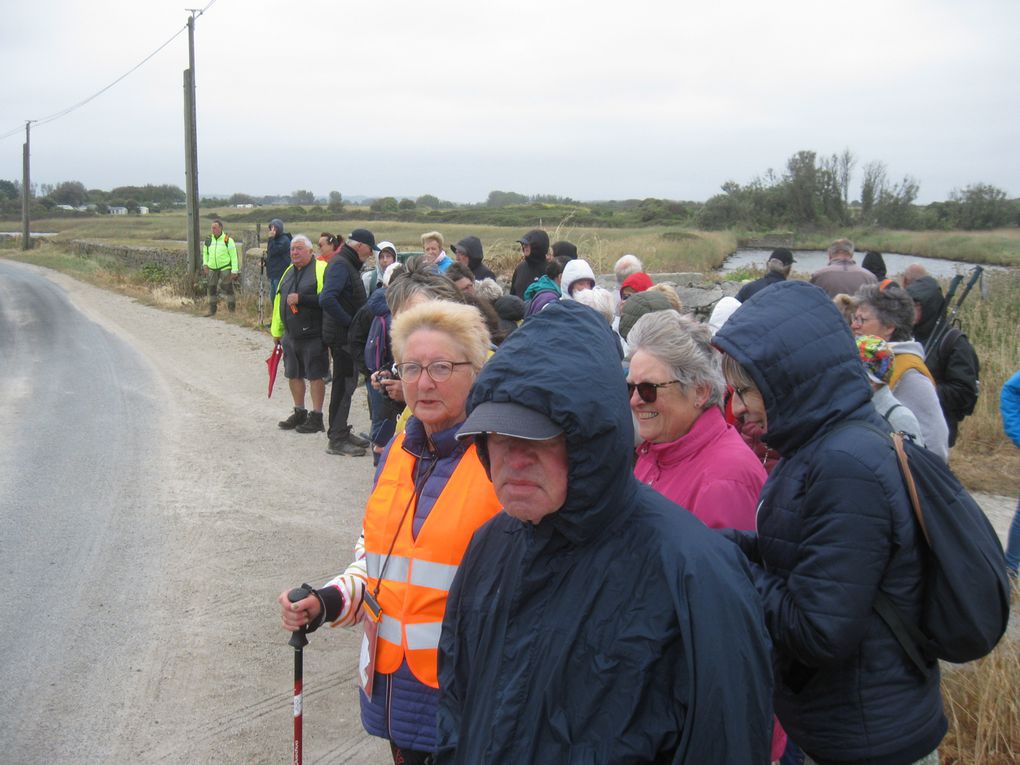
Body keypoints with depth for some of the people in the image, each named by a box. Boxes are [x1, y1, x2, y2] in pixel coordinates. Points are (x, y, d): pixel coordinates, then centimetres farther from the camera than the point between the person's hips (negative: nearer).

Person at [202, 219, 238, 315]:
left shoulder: (228, 240, -7)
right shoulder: (208, 240, 5)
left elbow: (234, 256, -5)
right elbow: (205, 252, 21)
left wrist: (234, 271, -10)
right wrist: (205, 264, 6)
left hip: (225, 268, -4)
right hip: (212, 269, 4)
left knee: (229, 289, -4)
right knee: (212, 289, 9)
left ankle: (232, 310, 2)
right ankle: (212, 310, 19)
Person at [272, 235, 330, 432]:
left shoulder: (321, 270, -10)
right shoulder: (289, 272, 15)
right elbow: (279, 301, 20)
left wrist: (300, 299, -21)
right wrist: (276, 331, 19)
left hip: (313, 336, -8)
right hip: (290, 335, 8)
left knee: (315, 376, 0)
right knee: (293, 375, 14)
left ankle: (316, 417, 8)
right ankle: (299, 413, 27)